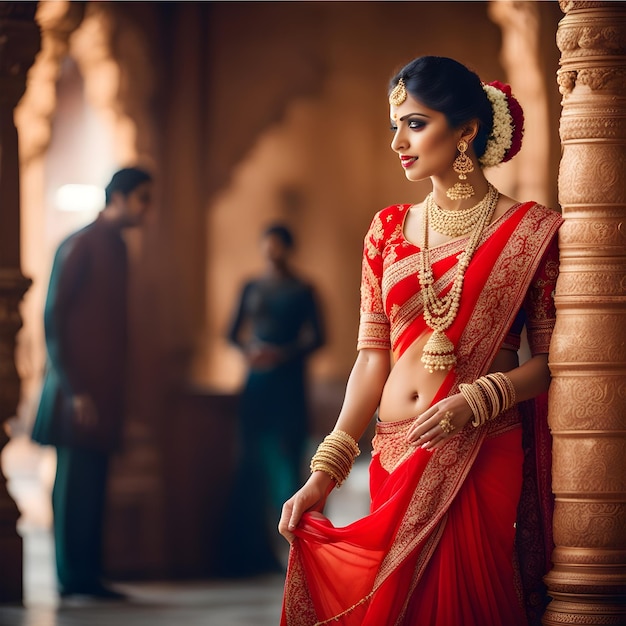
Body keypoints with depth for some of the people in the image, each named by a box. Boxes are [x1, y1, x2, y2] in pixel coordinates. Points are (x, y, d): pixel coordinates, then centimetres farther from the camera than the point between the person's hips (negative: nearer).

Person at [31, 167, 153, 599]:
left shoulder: (116, 248, 16)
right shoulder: (80, 246, -9)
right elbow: (53, 319, -12)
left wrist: (115, 393, 14)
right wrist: (73, 389, -16)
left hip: (105, 391, 8)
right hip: (79, 391, -8)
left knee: (93, 482, 7)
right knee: (76, 481, -5)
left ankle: (86, 575, 8)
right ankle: (73, 576, -1)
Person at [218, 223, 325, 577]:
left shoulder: (302, 292, 4)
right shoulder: (252, 289, 12)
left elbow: (317, 337, -2)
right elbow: (234, 333, 12)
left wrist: (283, 354, -16)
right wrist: (249, 351, -9)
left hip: (289, 380, -3)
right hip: (257, 379, 3)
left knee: (286, 462, -9)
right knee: (254, 463, 0)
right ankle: (252, 548, 2)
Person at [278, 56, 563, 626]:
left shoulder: (529, 230, -3)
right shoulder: (389, 230, 9)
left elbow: (550, 360, -3)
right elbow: (373, 355, 5)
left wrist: (474, 401, -20)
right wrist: (325, 471, -3)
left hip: (482, 459, -4)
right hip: (396, 456, 4)